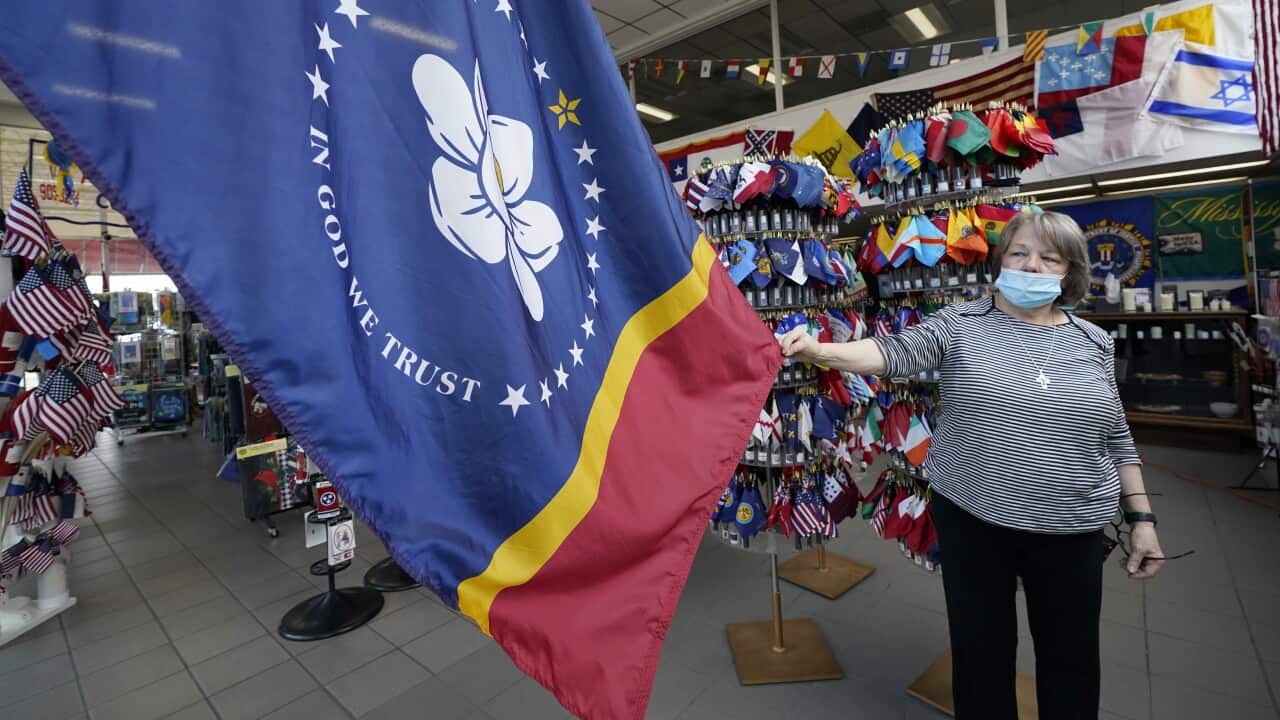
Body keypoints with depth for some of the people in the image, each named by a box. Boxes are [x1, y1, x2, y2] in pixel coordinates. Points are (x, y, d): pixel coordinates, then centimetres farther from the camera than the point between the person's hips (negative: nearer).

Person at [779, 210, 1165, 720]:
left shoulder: (1094, 343, 4)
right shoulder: (960, 323, -6)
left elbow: (1116, 438, 9)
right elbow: (894, 353, -21)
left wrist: (1142, 517, 8)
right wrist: (817, 351, -38)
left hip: (1071, 529, 3)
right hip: (972, 520, -2)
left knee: (1071, 658, 19)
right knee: (980, 651, 13)